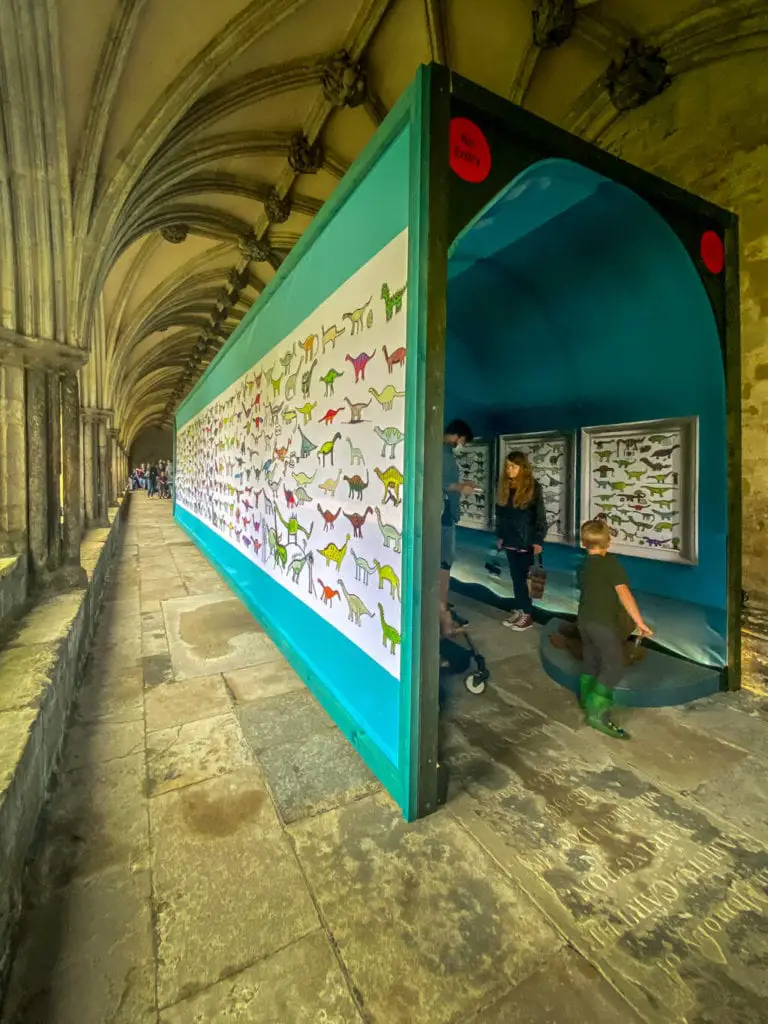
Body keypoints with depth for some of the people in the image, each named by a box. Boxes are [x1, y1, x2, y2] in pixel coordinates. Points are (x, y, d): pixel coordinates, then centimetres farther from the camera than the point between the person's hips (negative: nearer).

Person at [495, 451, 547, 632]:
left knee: (524, 577, 1)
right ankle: (519, 610, 22)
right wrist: (500, 535, 12)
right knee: (515, 577, 11)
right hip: (510, 540, 5)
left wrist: (538, 540, -12)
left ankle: (527, 615, 12)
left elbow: (540, 516, -9)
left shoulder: (533, 487, -9)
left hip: (527, 541, -5)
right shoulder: (505, 486, 5)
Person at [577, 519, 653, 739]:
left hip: (584, 620, 7)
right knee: (613, 666, -5)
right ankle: (598, 714, -9)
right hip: (603, 622, -7)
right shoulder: (611, 562, -12)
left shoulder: (583, 565, 9)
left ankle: (587, 701, 31)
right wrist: (639, 622, -18)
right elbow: (624, 594, -20)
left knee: (591, 662, 19)